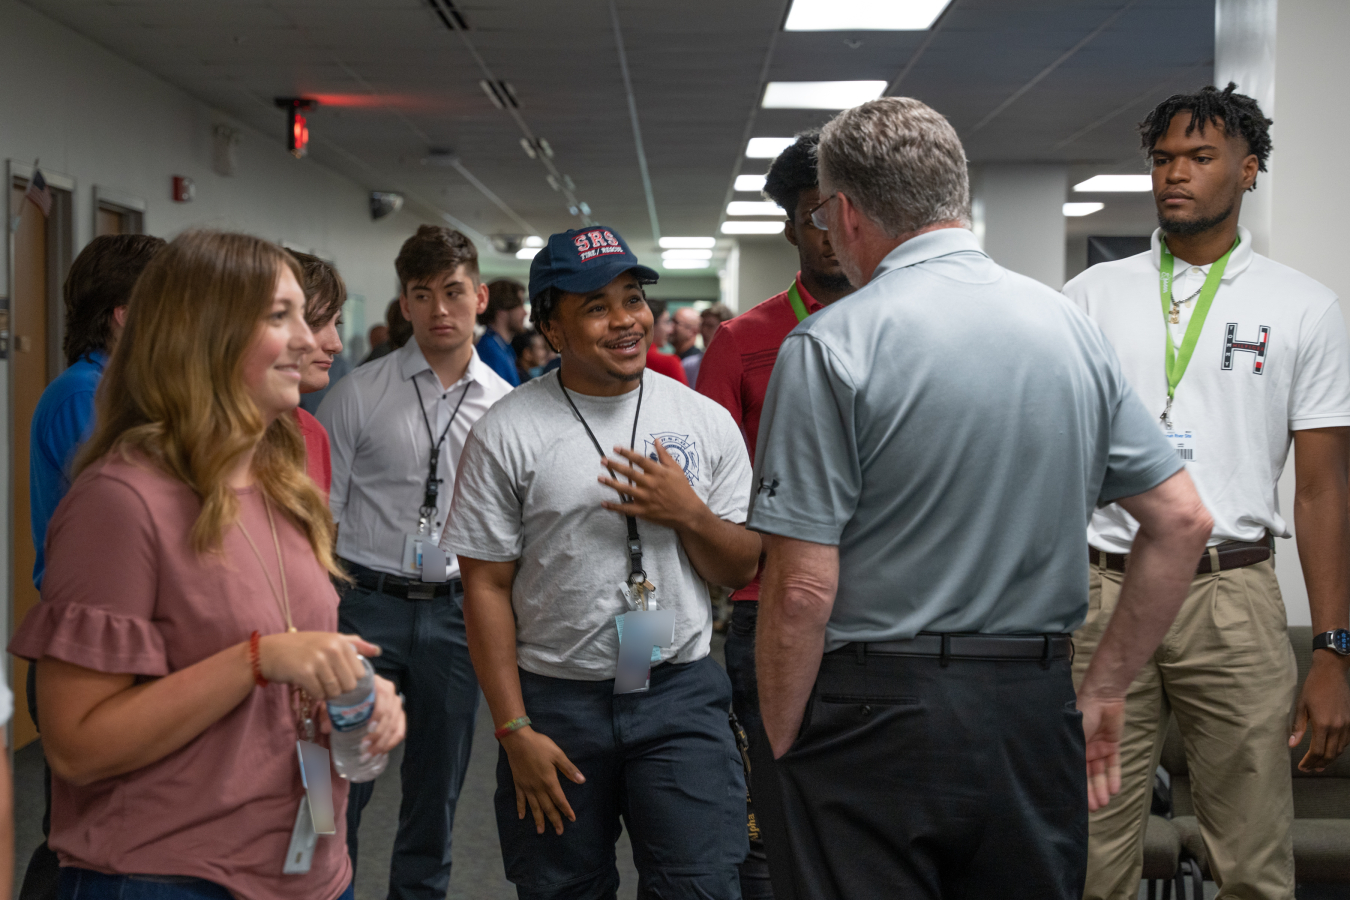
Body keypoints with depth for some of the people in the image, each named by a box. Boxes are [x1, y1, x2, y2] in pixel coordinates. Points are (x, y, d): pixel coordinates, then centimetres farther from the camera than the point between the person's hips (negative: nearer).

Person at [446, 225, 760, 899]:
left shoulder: (706, 421, 3)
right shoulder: (506, 434, -4)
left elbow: (739, 571, 7)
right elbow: (486, 589, -3)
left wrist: (689, 514, -13)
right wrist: (513, 731, -6)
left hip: (679, 692, 1)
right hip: (555, 700, -1)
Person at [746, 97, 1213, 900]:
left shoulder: (828, 349, -11)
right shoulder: (1072, 326, 6)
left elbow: (802, 590, -15)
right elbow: (1183, 523, 8)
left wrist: (780, 748, -3)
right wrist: (1106, 691, 12)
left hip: (874, 718, -5)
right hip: (1037, 712, 5)